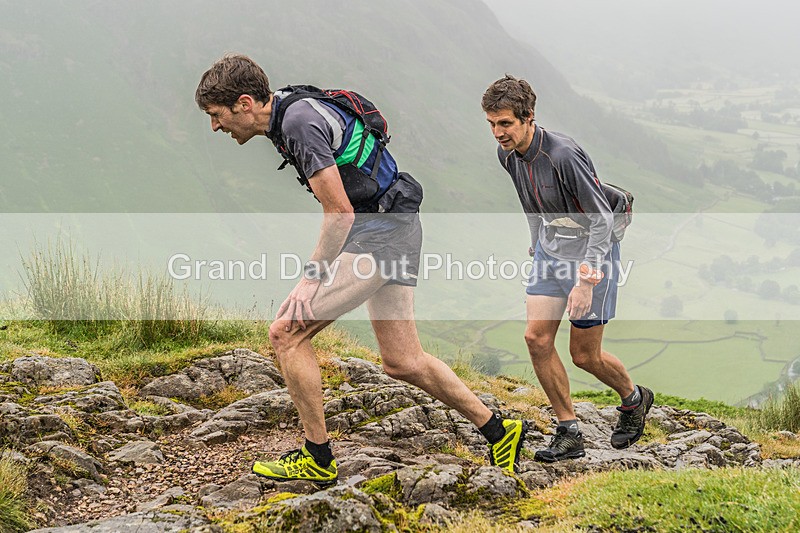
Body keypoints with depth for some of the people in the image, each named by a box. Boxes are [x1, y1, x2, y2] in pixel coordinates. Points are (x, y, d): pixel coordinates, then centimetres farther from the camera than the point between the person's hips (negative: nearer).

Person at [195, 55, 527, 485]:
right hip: (395, 229, 10)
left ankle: (317, 458, 2)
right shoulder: (292, 113, 11)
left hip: (376, 233, -10)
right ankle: (500, 433, 22)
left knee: (286, 333, -7)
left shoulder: (299, 122, -20)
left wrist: (310, 281, -16)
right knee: (402, 362, 13)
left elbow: (340, 214, -21)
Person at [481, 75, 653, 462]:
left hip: (592, 254, -7)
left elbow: (602, 219, -24)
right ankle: (569, 433, 6)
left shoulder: (563, 156, -28)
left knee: (584, 355, 1)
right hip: (551, 252, 7)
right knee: (537, 338, -5)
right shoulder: (507, 155, -4)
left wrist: (585, 281, -28)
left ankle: (634, 399, 32)